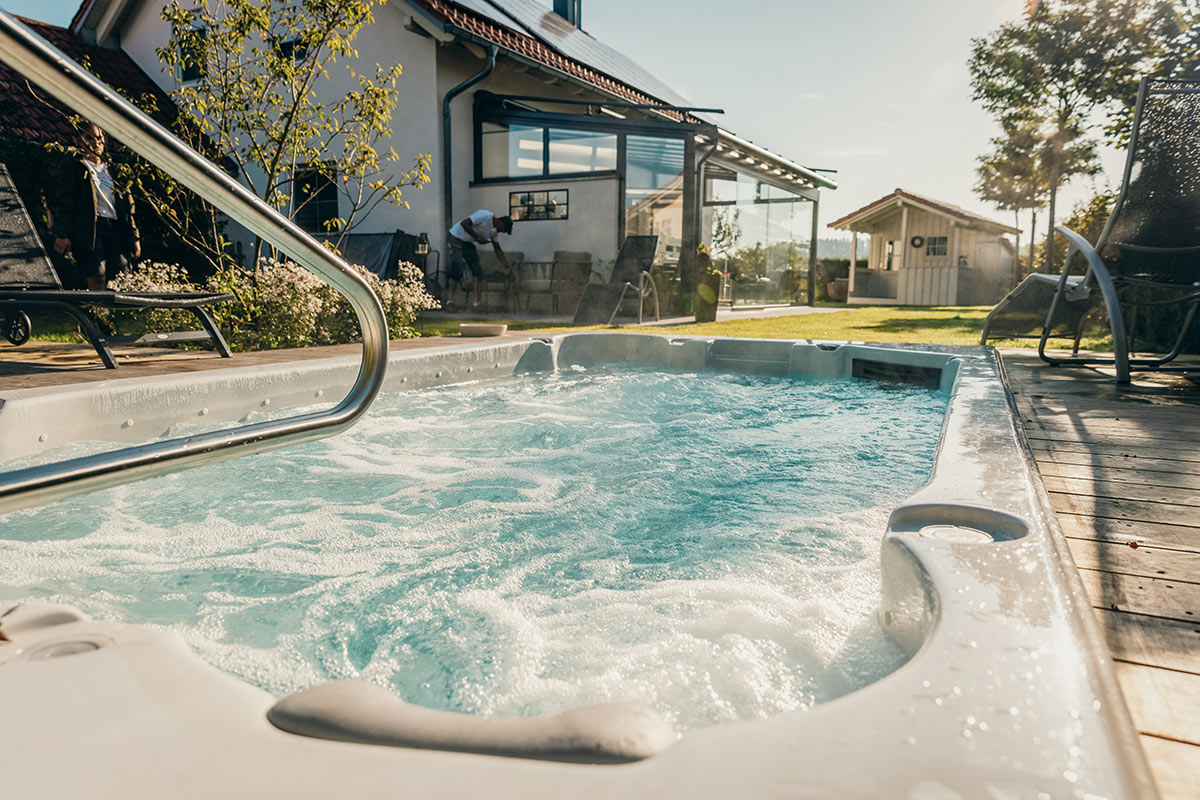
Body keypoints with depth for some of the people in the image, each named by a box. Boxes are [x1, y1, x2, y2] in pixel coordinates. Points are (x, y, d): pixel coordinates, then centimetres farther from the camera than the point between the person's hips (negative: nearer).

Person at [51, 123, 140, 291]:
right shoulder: (73, 168, 11)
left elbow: (127, 206, 24)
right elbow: (63, 202, 2)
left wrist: (134, 237, 16)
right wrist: (62, 234, -10)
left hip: (114, 227, 4)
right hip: (89, 227, -4)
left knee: (120, 267, -18)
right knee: (97, 274, -18)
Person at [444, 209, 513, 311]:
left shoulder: (494, 230, 2)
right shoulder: (484, 215, -23)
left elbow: (498, 250, 9)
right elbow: (464, 223, -29)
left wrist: (507, 267, 6)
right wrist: (477, 237, -24)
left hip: (468, 242, 9)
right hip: (457, 237, -9)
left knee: (478, 271, 1)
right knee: (457, 270, -15)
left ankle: (476, 301, 5)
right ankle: (447, 300, -10)